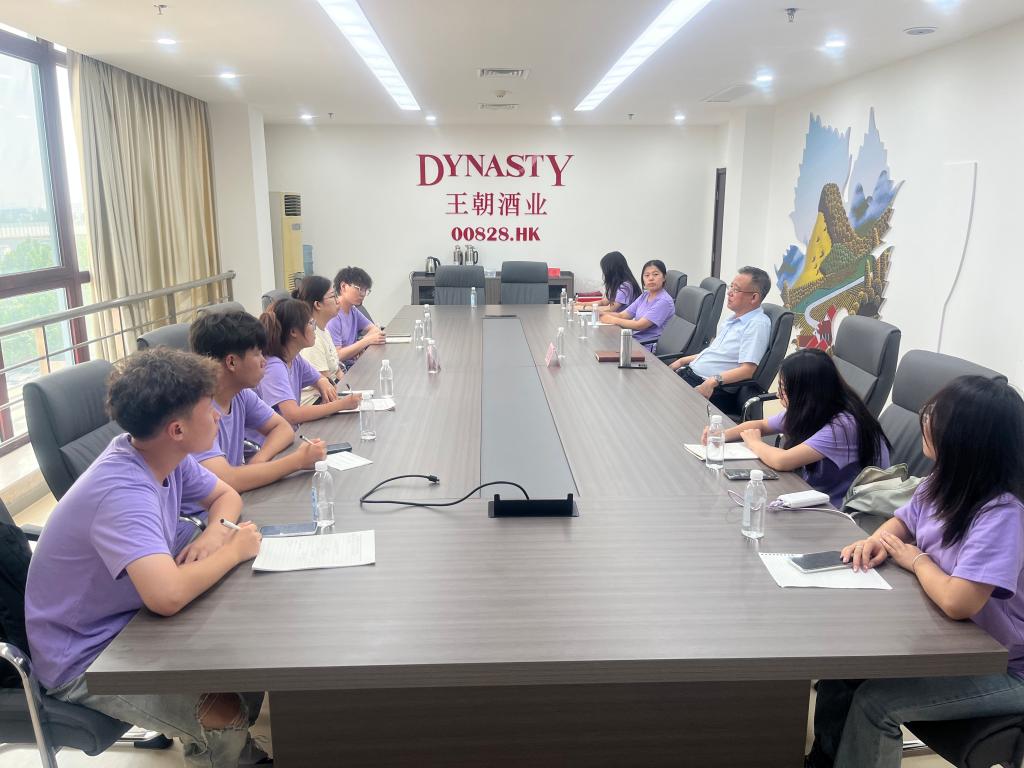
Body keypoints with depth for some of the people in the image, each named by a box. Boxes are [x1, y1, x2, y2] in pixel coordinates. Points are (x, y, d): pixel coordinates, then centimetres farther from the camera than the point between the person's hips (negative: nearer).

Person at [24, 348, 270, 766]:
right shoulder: (122, 492, -34)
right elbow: (168, 595, -48)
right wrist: (234, 551, -29)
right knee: (227, 716, -21)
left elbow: (226, 496, 9)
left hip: (130, 620, 8)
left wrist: (216, 533, -14)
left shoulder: (167, 457, -8)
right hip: (84, 659, -8)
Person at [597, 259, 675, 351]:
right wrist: (602, 314, -8)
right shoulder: (644, 296, 13)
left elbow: (640, 325, -18)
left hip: (648, 347, -7)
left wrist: (612, 320, -12)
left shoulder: (664, 301, -13)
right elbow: (622, 315, 10)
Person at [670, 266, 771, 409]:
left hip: (713, 388, -9)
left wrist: (714, 381, -32)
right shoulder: (733, 318, 16)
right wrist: (682, 361, 18)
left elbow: (748, 370, -21)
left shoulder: (757, 324, -12)